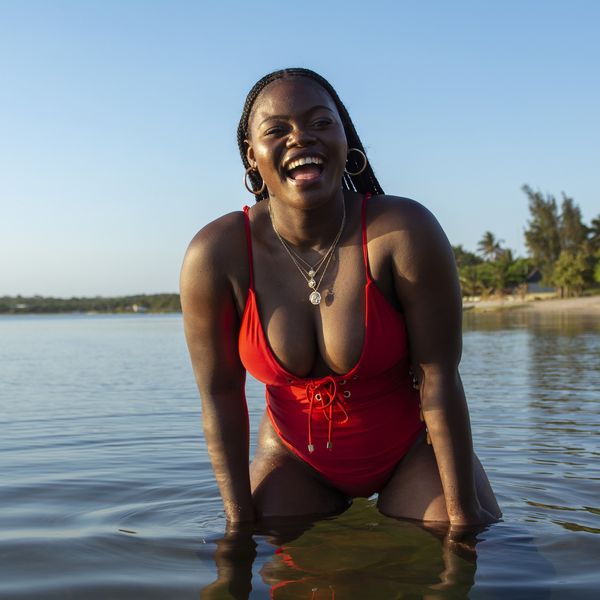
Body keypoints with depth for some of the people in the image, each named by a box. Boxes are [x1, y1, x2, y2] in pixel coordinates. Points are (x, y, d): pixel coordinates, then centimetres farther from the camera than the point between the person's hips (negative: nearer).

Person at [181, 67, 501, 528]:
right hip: (296, 456, 1)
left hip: (409, 446, -1)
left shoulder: (406, 233, -25)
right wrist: (240, 523, -8)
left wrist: (463, 517, -15)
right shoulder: (215, 255, -22)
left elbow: (439, 379, -20)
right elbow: (220, 395, -13)